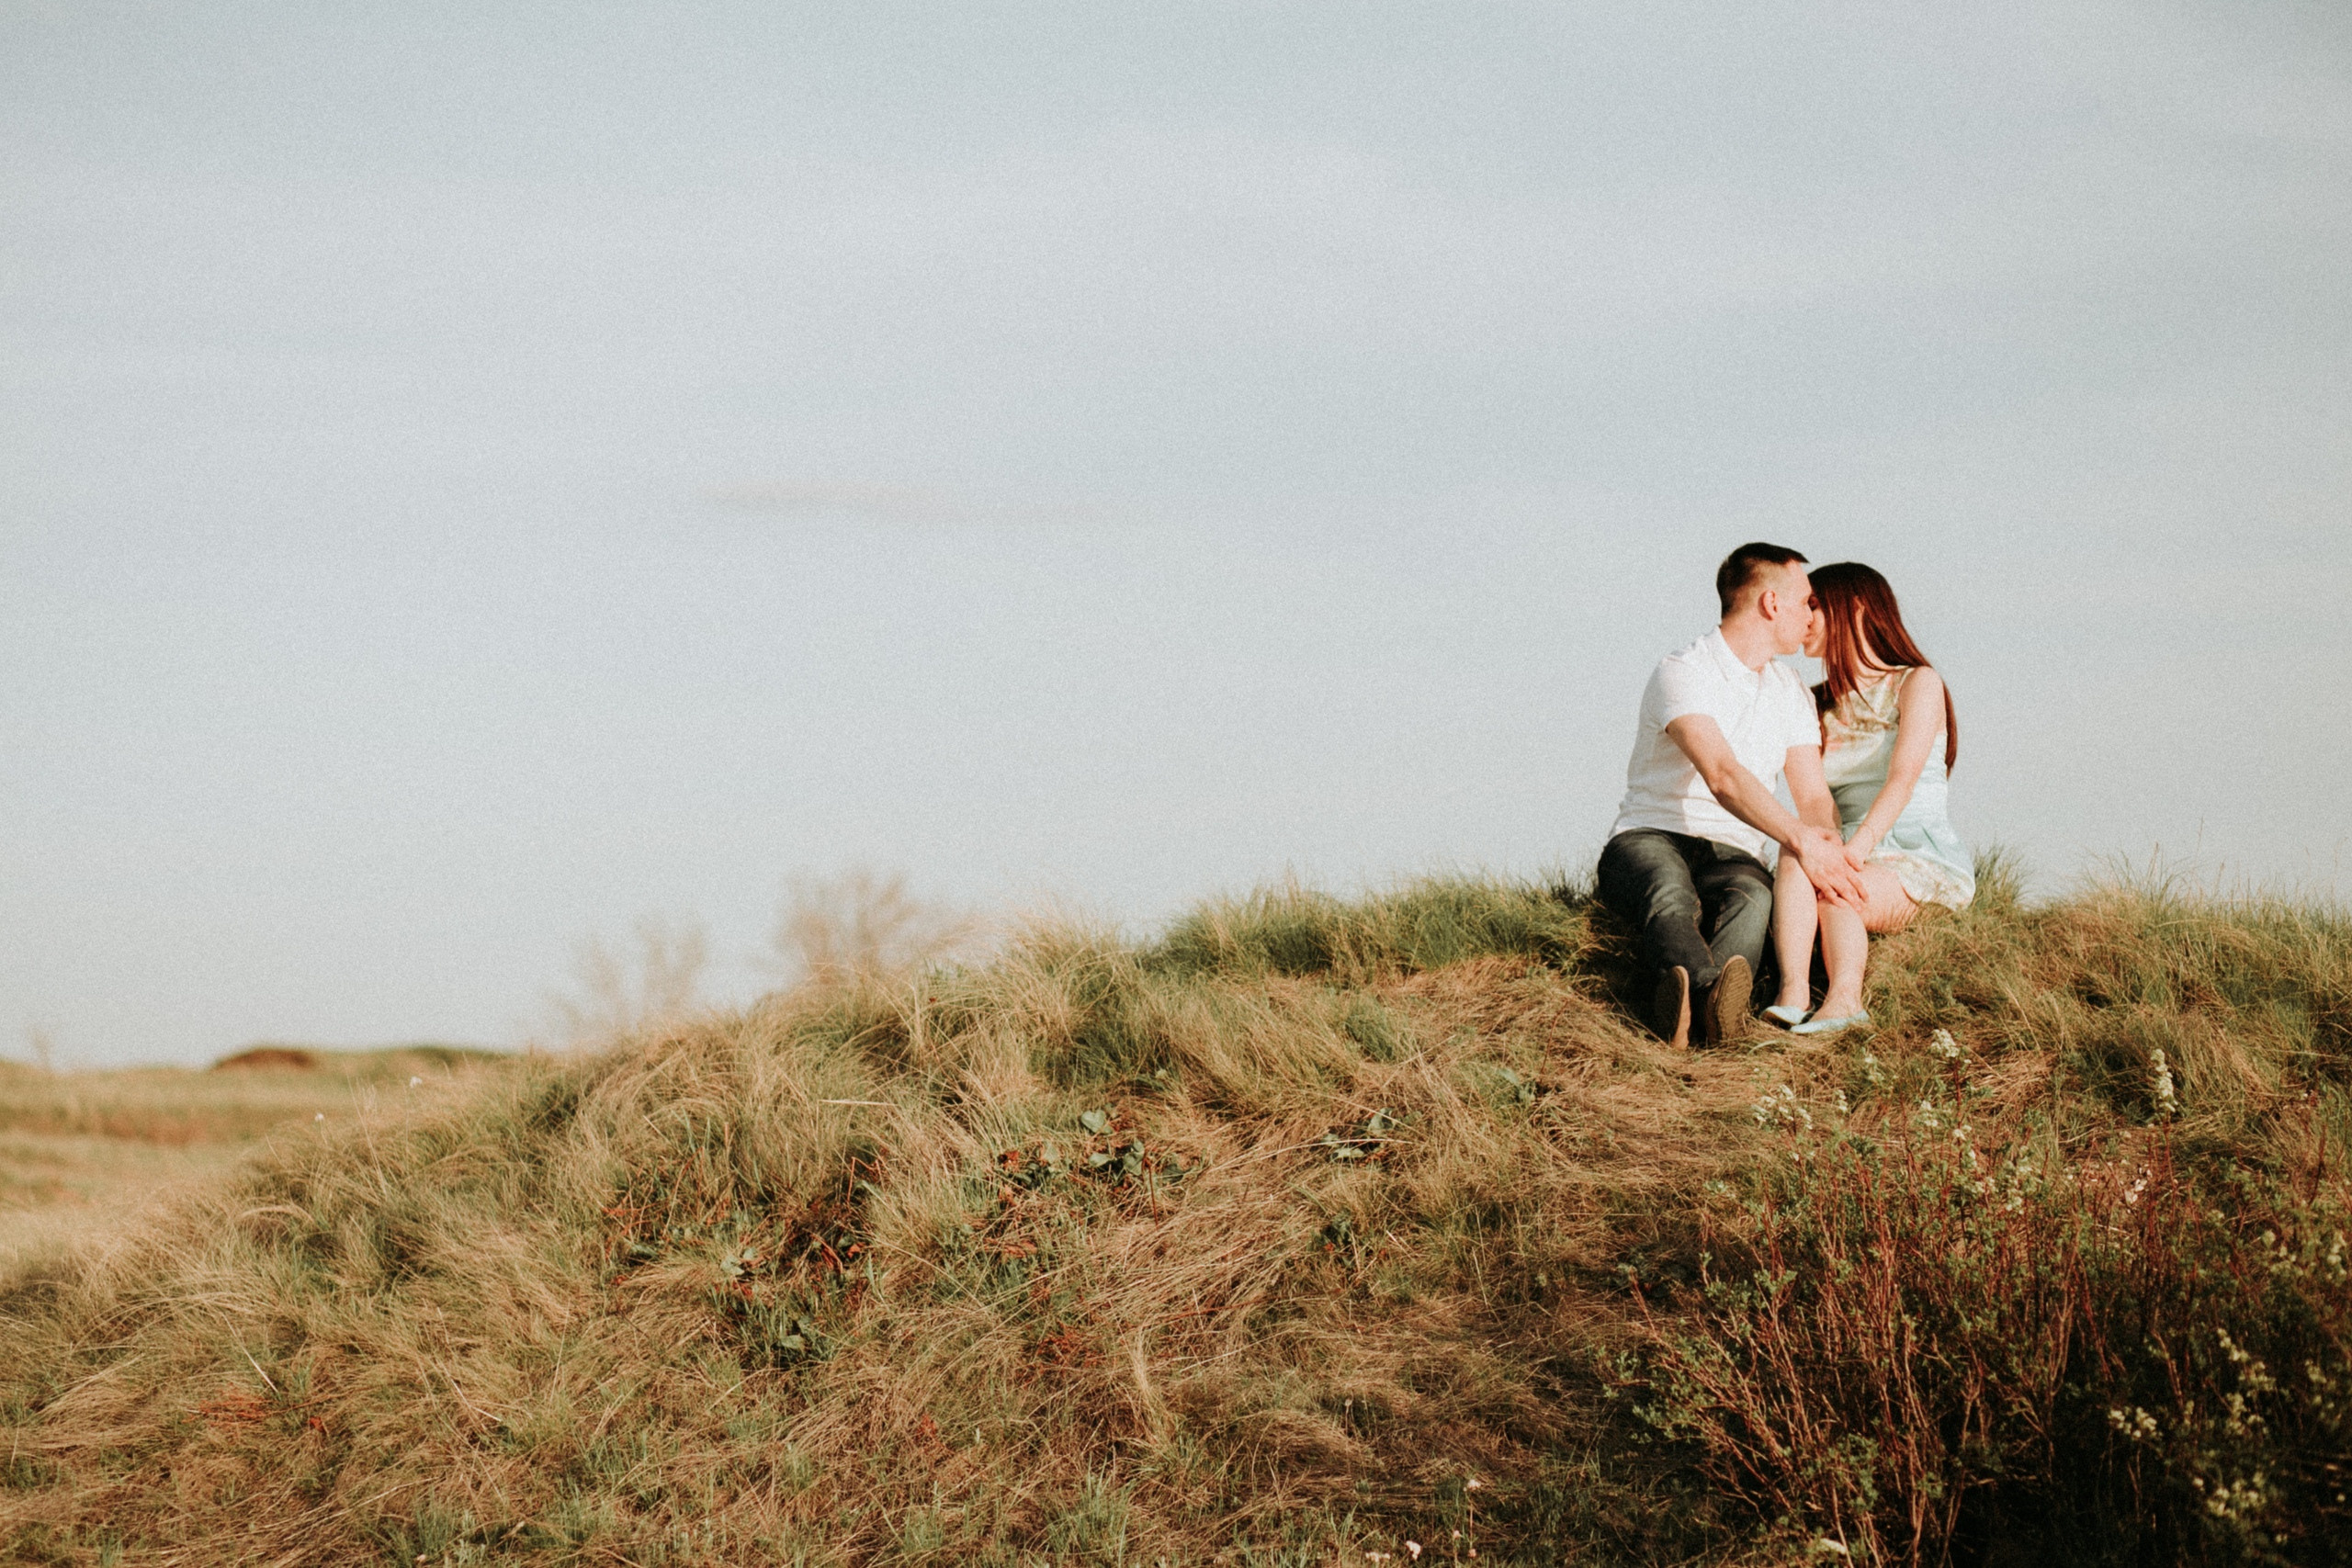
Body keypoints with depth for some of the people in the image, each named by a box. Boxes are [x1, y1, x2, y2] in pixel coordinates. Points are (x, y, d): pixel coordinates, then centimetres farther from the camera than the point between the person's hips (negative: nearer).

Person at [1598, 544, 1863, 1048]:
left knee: (1752, 896, -34)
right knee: (1672, 892, -41)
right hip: (1648, 838, -4)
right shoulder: (1682, 672, -9)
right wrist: (1799, 840, -37)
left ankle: (1683, 1011, -64)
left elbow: (1813, 796, 6)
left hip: (1731, 854, 4)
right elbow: (1723, 776, -24)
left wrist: (1826, 846, -19)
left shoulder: (1791, 693, 16)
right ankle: (1713, 999, -72)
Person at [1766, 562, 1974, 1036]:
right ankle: (1792, 993, -52)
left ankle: (1844, 997, -59)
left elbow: (1902, 780, -15)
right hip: (1861, 867, 4)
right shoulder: (1818, 704, 21)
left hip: (1923, 860, -4)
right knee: (1797, 859, -31)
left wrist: (1854, 851, -30)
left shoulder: (1918, 683, 2)